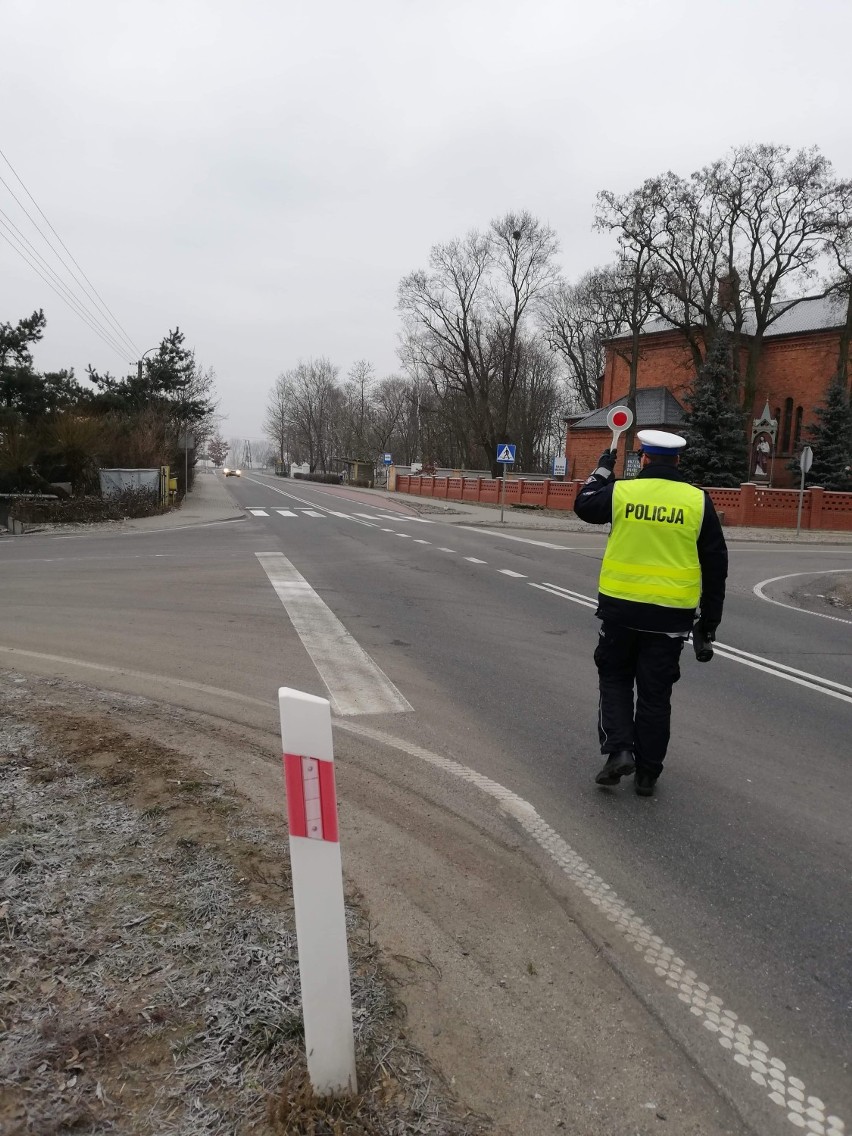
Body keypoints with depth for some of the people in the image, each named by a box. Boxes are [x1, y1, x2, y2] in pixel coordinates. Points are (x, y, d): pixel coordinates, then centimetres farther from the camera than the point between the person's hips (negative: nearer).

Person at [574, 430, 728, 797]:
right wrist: (710, 620, 12)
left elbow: (583, 506, 18)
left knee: (615, 679, 19)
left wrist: (602, 470, 32)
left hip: (620, 607, -1)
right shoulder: (697, 501, -1)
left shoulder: (620, 491, -4)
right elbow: (715, 566, 3)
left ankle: (618, 750, 4)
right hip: (670, 615, 1)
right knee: (655, 693, 10)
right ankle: (647, 772, 20)